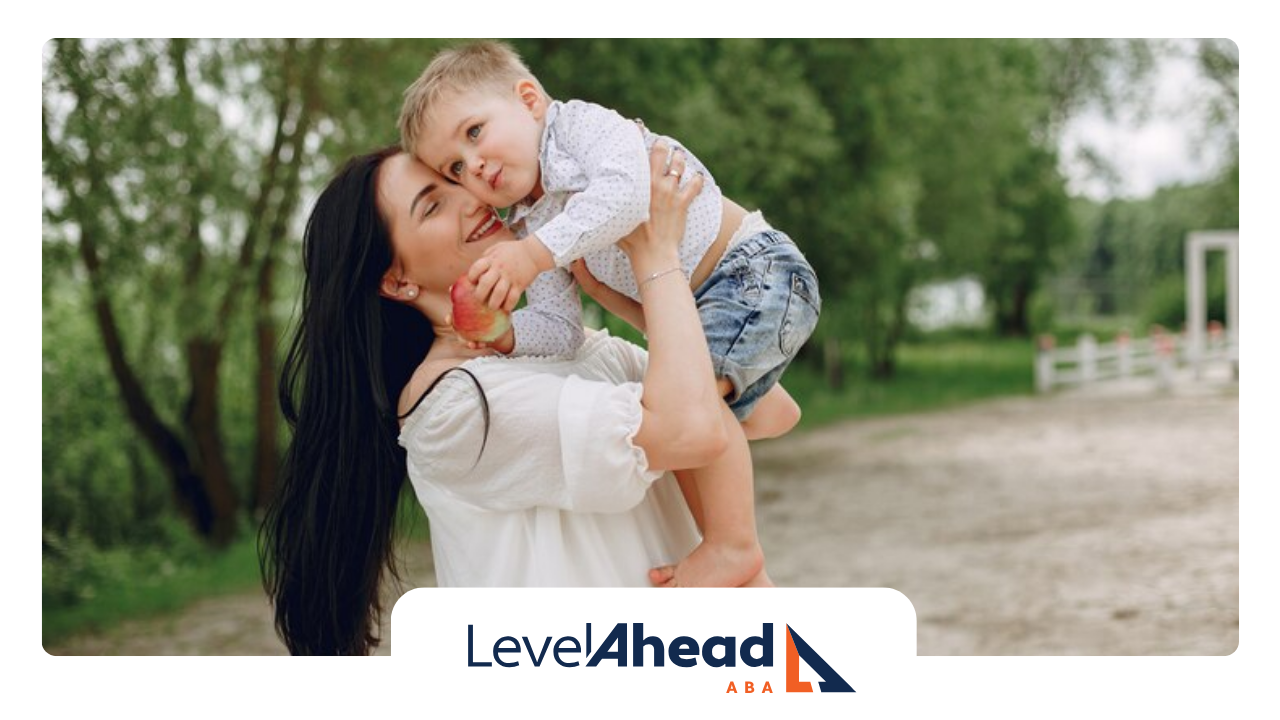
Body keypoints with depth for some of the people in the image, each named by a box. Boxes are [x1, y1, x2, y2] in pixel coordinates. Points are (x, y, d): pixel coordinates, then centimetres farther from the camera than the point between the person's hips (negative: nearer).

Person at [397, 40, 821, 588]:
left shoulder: (584, 124, -16)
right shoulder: (530, 228, 5)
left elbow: (625, 192, -37)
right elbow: (559, 329, -2)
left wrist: (536, 253, -40)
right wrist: (501, 334, -21)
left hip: (758, 266, -10)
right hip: (699, 304, 10)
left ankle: (732, 544, -22)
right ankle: (764, 404, 54)